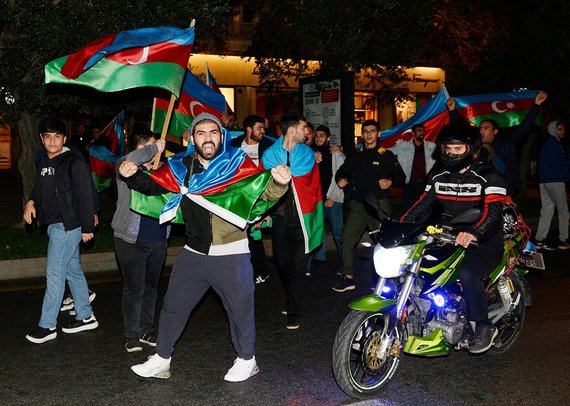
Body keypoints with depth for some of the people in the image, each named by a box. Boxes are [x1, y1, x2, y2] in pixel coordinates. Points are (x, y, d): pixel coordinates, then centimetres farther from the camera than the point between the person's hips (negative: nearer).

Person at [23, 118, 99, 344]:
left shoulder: (74, 163, -12)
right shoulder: (43, 163, 12)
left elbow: (85, 196, -14)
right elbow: (39, 189, 24)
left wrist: (87, 228, -15)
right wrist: (31, 202, 1)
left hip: (67, 225, -9)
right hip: (54, 225, 9)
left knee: (54, 273, -7)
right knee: (72, 270, 14)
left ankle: (47, 326, 0)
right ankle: (85, 317, 23)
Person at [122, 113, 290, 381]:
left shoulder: (238, 162, -11)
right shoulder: (181, 167, -1)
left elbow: (263, 191, -16)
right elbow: (154, 186, 7)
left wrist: (278, 183, -39)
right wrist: (134, 175, -14)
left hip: (232, 254, -4)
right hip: (194, 252, 4)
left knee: (240, 308, 10)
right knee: (173, 306, 14)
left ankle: (246, 360, 33)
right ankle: (161, 361, 31)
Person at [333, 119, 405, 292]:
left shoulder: (387, 155, 8)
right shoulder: (355, 156, 18)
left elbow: (401, 176, 9)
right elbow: (341, 172, 26)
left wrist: (390, 182, -12)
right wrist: (340, 179, 3)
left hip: (379, 205, -3)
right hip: (358, 204, 3)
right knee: (347, 238, -6)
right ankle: (348, 277, 0)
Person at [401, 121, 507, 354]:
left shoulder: (488, 177, -8)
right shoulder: (438, 177, 12)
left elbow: (492, 211, -24)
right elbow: (424, 206, 11)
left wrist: (473, 233, -44)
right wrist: (401, 226, -7)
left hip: (484, 244, -6)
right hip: (448, 240, 6)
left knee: (467, 274, -35)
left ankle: (484, 326, -13)